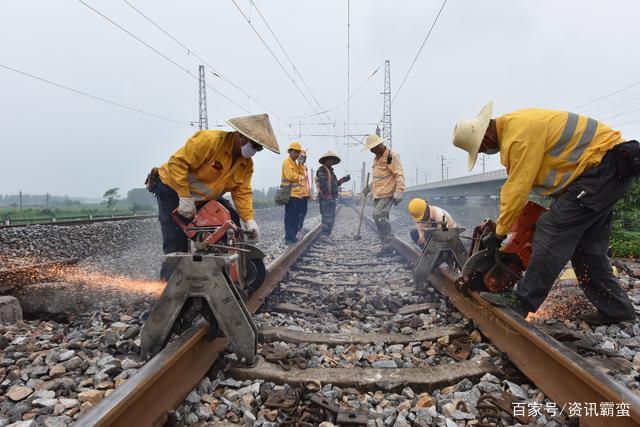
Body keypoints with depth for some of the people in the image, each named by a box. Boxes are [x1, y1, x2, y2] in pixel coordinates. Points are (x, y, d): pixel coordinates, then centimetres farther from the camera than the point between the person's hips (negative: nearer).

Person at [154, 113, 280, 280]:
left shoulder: (247, 165, -7)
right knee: (177, 244, -12)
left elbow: (242, 192, -8)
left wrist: (249, 220, -22)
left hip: (205, 197, 7)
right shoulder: (210, 140, -30)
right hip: (173, 188, -7)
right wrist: (185, 198, -32)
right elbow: (177, 162, -32)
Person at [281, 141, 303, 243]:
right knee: (290, 216, -9)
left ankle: (293, 236, 19)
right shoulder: (287, 162, -6)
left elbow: (301, 174, 18)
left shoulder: (295, 163, 24)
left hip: (297, 194, 10)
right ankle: (289, 238, -8)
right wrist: (299, 177, -2)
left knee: (296, 217, 12)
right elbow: (291, 176, -17)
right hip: (290, 194, -10)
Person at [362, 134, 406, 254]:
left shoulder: (392, 155, -10)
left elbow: (399, 174, -15)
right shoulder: (377, 157, 18)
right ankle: (387, 246, 14)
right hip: (378, 194, 9)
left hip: (387, 194, -9)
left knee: (379, 215, -20)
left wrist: (398, 192, -21)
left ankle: (388, 245, -13)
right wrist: (370, 187, 27)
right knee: (382, 218, 8)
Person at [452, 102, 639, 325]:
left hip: (604, 165, -11)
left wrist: (498, 233, -10)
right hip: (609, 167, 11)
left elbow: (517, 190, -21)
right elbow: (514, 184, 11)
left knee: (553, 229, -14)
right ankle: (617, 308, 20)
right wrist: (502, 220, 9)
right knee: (586, 245, 12)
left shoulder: (519, 136, -24)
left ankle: (522, 301, -9)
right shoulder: (512, 124, 7)